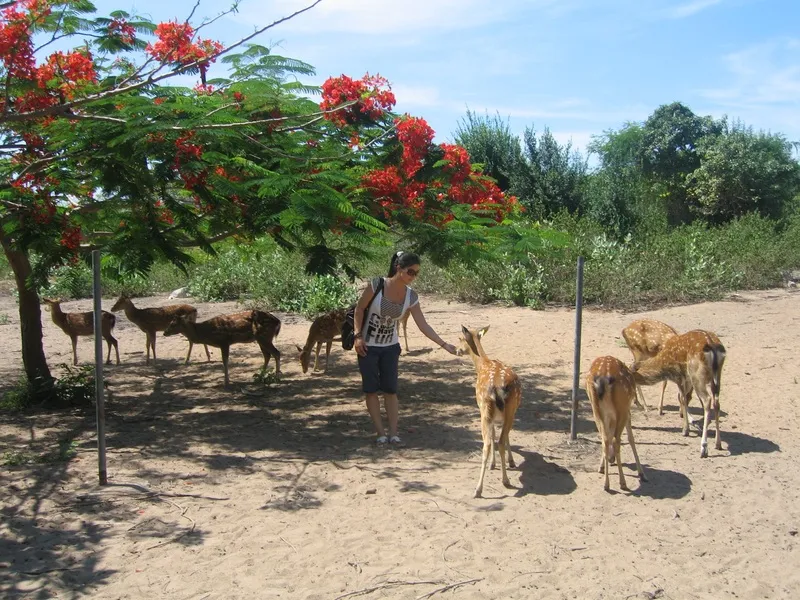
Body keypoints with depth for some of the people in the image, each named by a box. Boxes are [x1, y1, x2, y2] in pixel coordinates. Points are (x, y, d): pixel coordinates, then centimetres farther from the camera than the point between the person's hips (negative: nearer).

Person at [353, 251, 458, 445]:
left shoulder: (411, 296, -7)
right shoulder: (377, 285, -19)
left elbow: (423, 326, -6)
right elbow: (359, 309, -8)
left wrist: (444, 345, -13)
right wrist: (358, 335, -15)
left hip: (391, 347, 3)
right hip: (368, 346, -3)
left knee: (390, 389, 1)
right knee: (371, 389, -1)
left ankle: (393, 433, 4)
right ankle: (381, 433, 6)